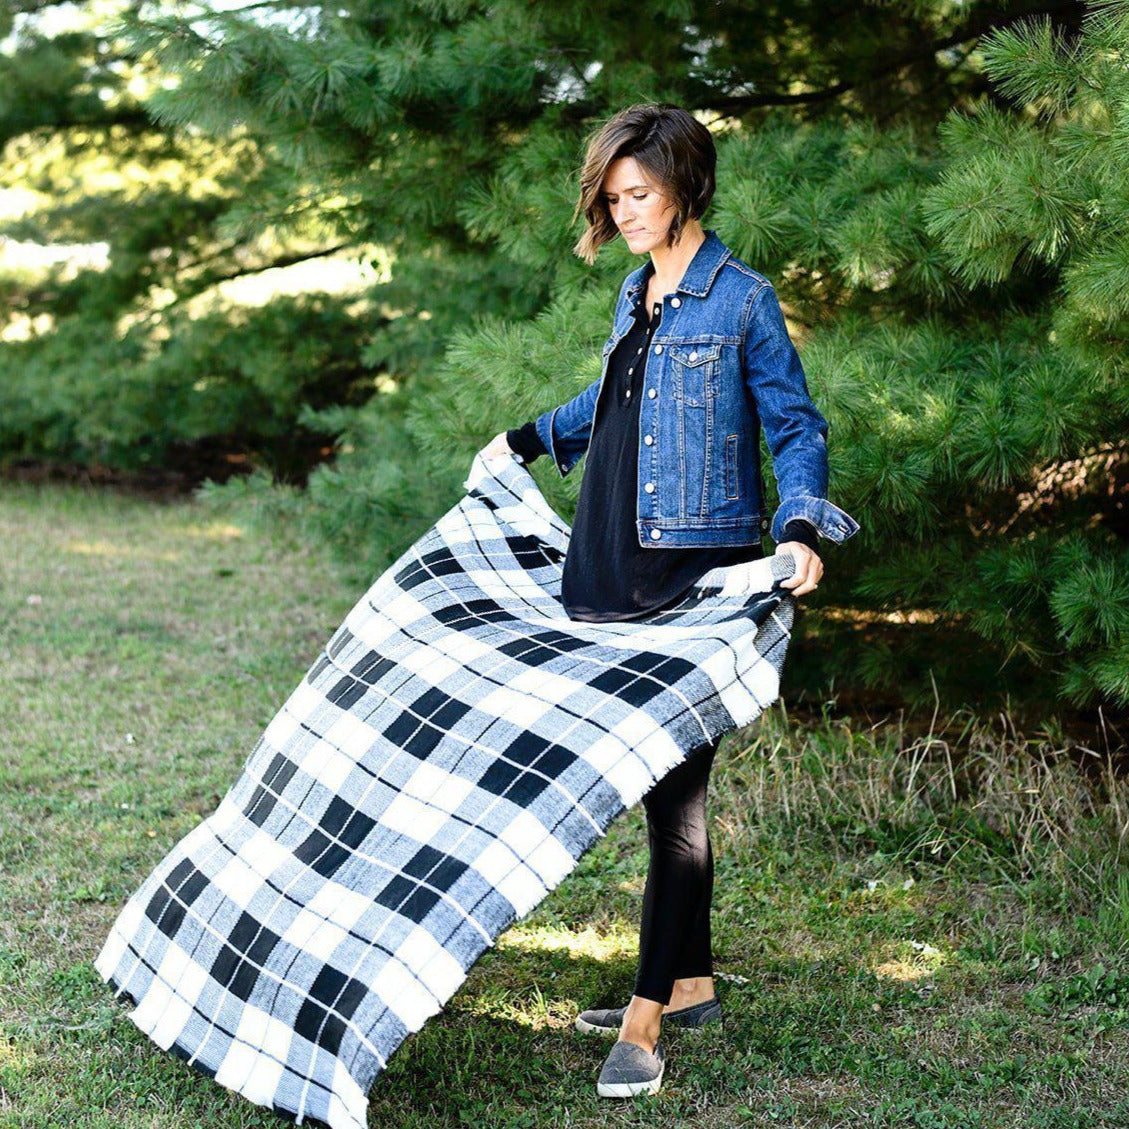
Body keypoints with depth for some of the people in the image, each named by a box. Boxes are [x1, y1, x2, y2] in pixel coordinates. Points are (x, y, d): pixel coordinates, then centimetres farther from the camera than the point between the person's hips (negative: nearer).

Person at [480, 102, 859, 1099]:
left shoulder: (741, 299, -7)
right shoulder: (635, 297, 14)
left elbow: (797, 425, -6)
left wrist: (802, 529, -20)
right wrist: (530, 438, 40)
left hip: (700, 576, -7)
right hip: (616, 570, 7)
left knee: (673, 786, -6)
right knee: (654, 780, 11)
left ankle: (647, 1021, -2)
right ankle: (690, 985, 22)